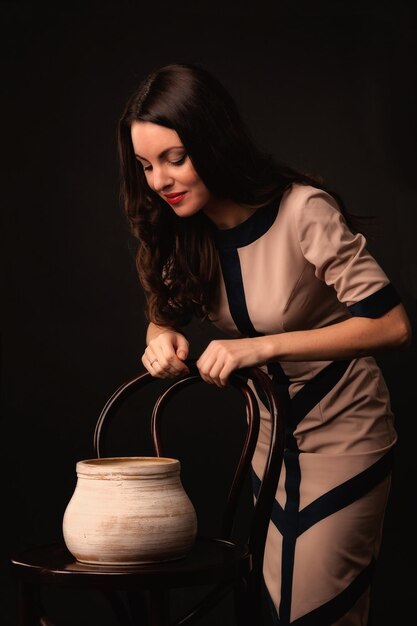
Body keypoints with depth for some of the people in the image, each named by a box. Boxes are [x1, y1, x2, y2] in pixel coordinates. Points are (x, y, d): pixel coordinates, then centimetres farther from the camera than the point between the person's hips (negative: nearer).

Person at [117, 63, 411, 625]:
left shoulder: (303, 211, -24)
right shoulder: (185, 233, -6)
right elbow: (165, 315, 8)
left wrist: (263, 346, -32)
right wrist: (163, 339, -17)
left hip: (342, 437, -6)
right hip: (272, 440, 6)